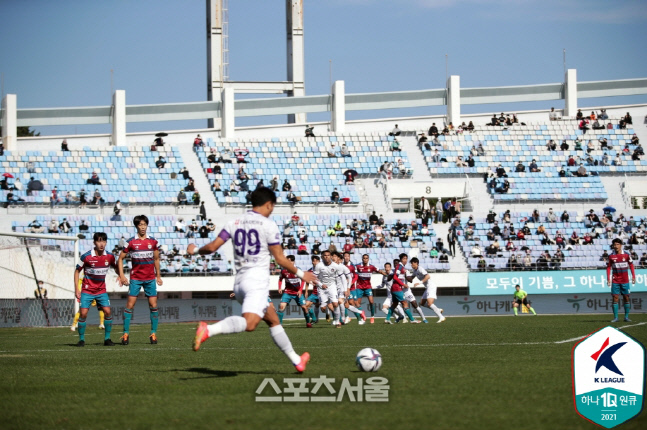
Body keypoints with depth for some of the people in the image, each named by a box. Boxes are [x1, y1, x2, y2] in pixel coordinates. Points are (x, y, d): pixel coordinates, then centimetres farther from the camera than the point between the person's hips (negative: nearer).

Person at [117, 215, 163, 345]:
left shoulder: (153, 242, 5)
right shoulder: (131, 242, -2)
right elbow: (120, 259, 4)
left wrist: (158, 276, 17)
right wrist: (121, 275, -5)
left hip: (150, 278, 2)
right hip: (135, 277, -2)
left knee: (153, 305, -2)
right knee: (130, 305, -6)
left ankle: (153, 333, 6)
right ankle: (126, 334, -1)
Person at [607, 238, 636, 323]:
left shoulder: (626, 255, 0)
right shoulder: (611, 256, 1)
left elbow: (631, 266, 7)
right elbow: (608, 267, 5)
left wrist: (633, 277, 1)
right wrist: (608, 279, -2)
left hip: (625, 280, 0)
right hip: (615, 281, 0)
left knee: (626, 298, 1)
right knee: (615, 298, -4)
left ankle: (626, 317, 9)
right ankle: (615, 317, -1)